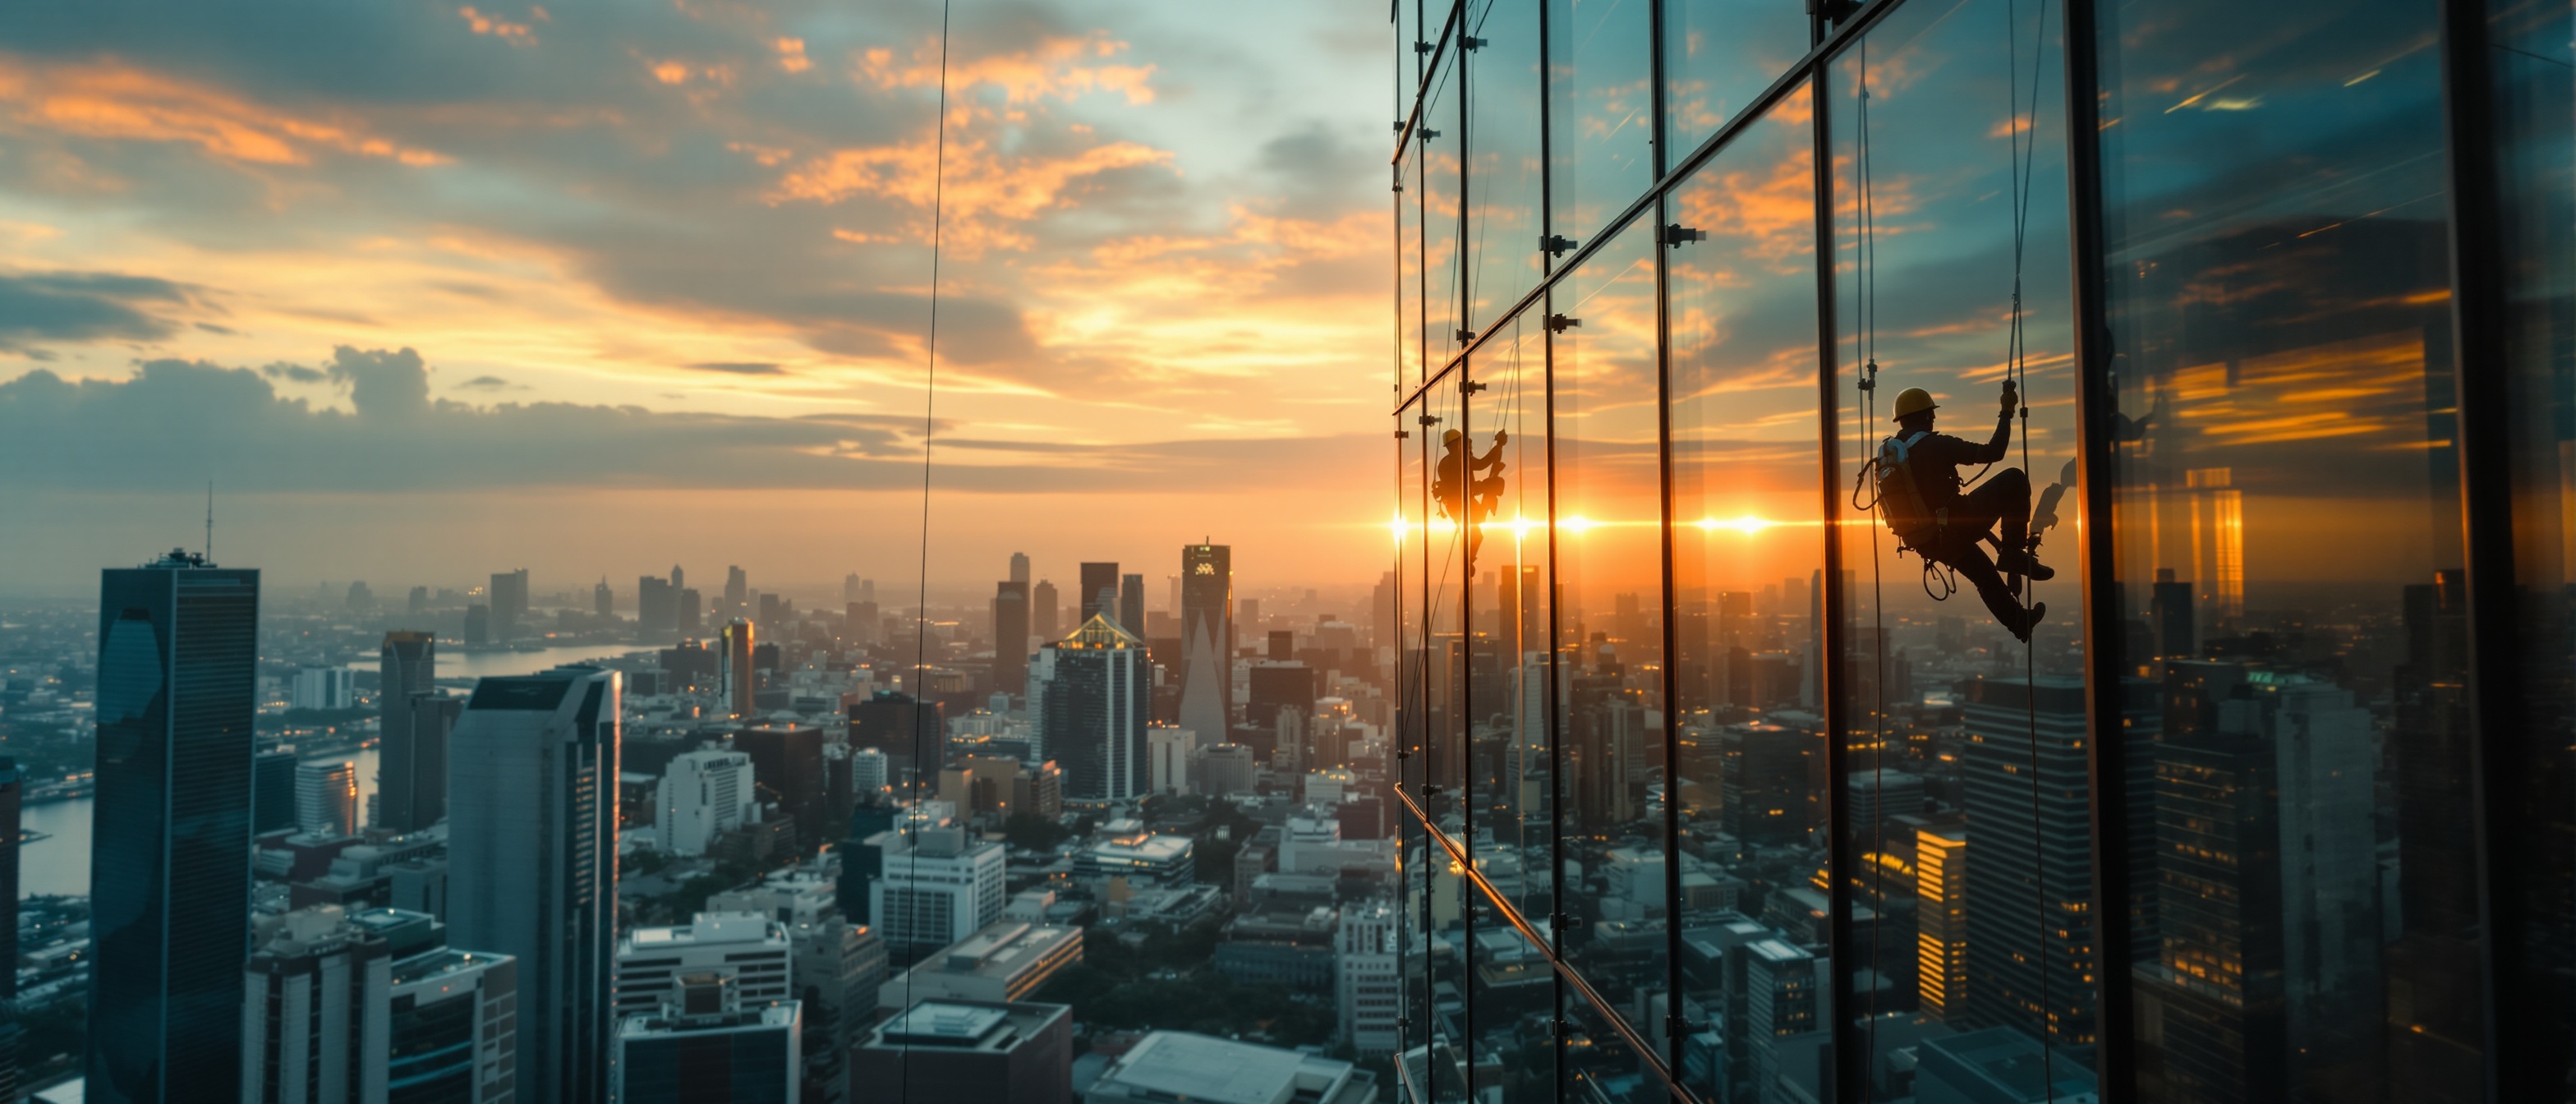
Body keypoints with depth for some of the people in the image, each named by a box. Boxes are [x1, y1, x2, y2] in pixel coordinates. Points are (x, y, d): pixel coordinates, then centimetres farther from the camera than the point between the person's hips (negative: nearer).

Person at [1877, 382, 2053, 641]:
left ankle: (2018, 620, 46)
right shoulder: (1934, 444, -16)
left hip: (1926, 543, 8)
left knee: (1983, 572, 32)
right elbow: (1992, 453, -14)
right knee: (2014, 479, 4)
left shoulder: (1886, 454, 5)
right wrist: (2007, 413, -4)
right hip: (1952, 530, -8)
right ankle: (2012, 554, 4)